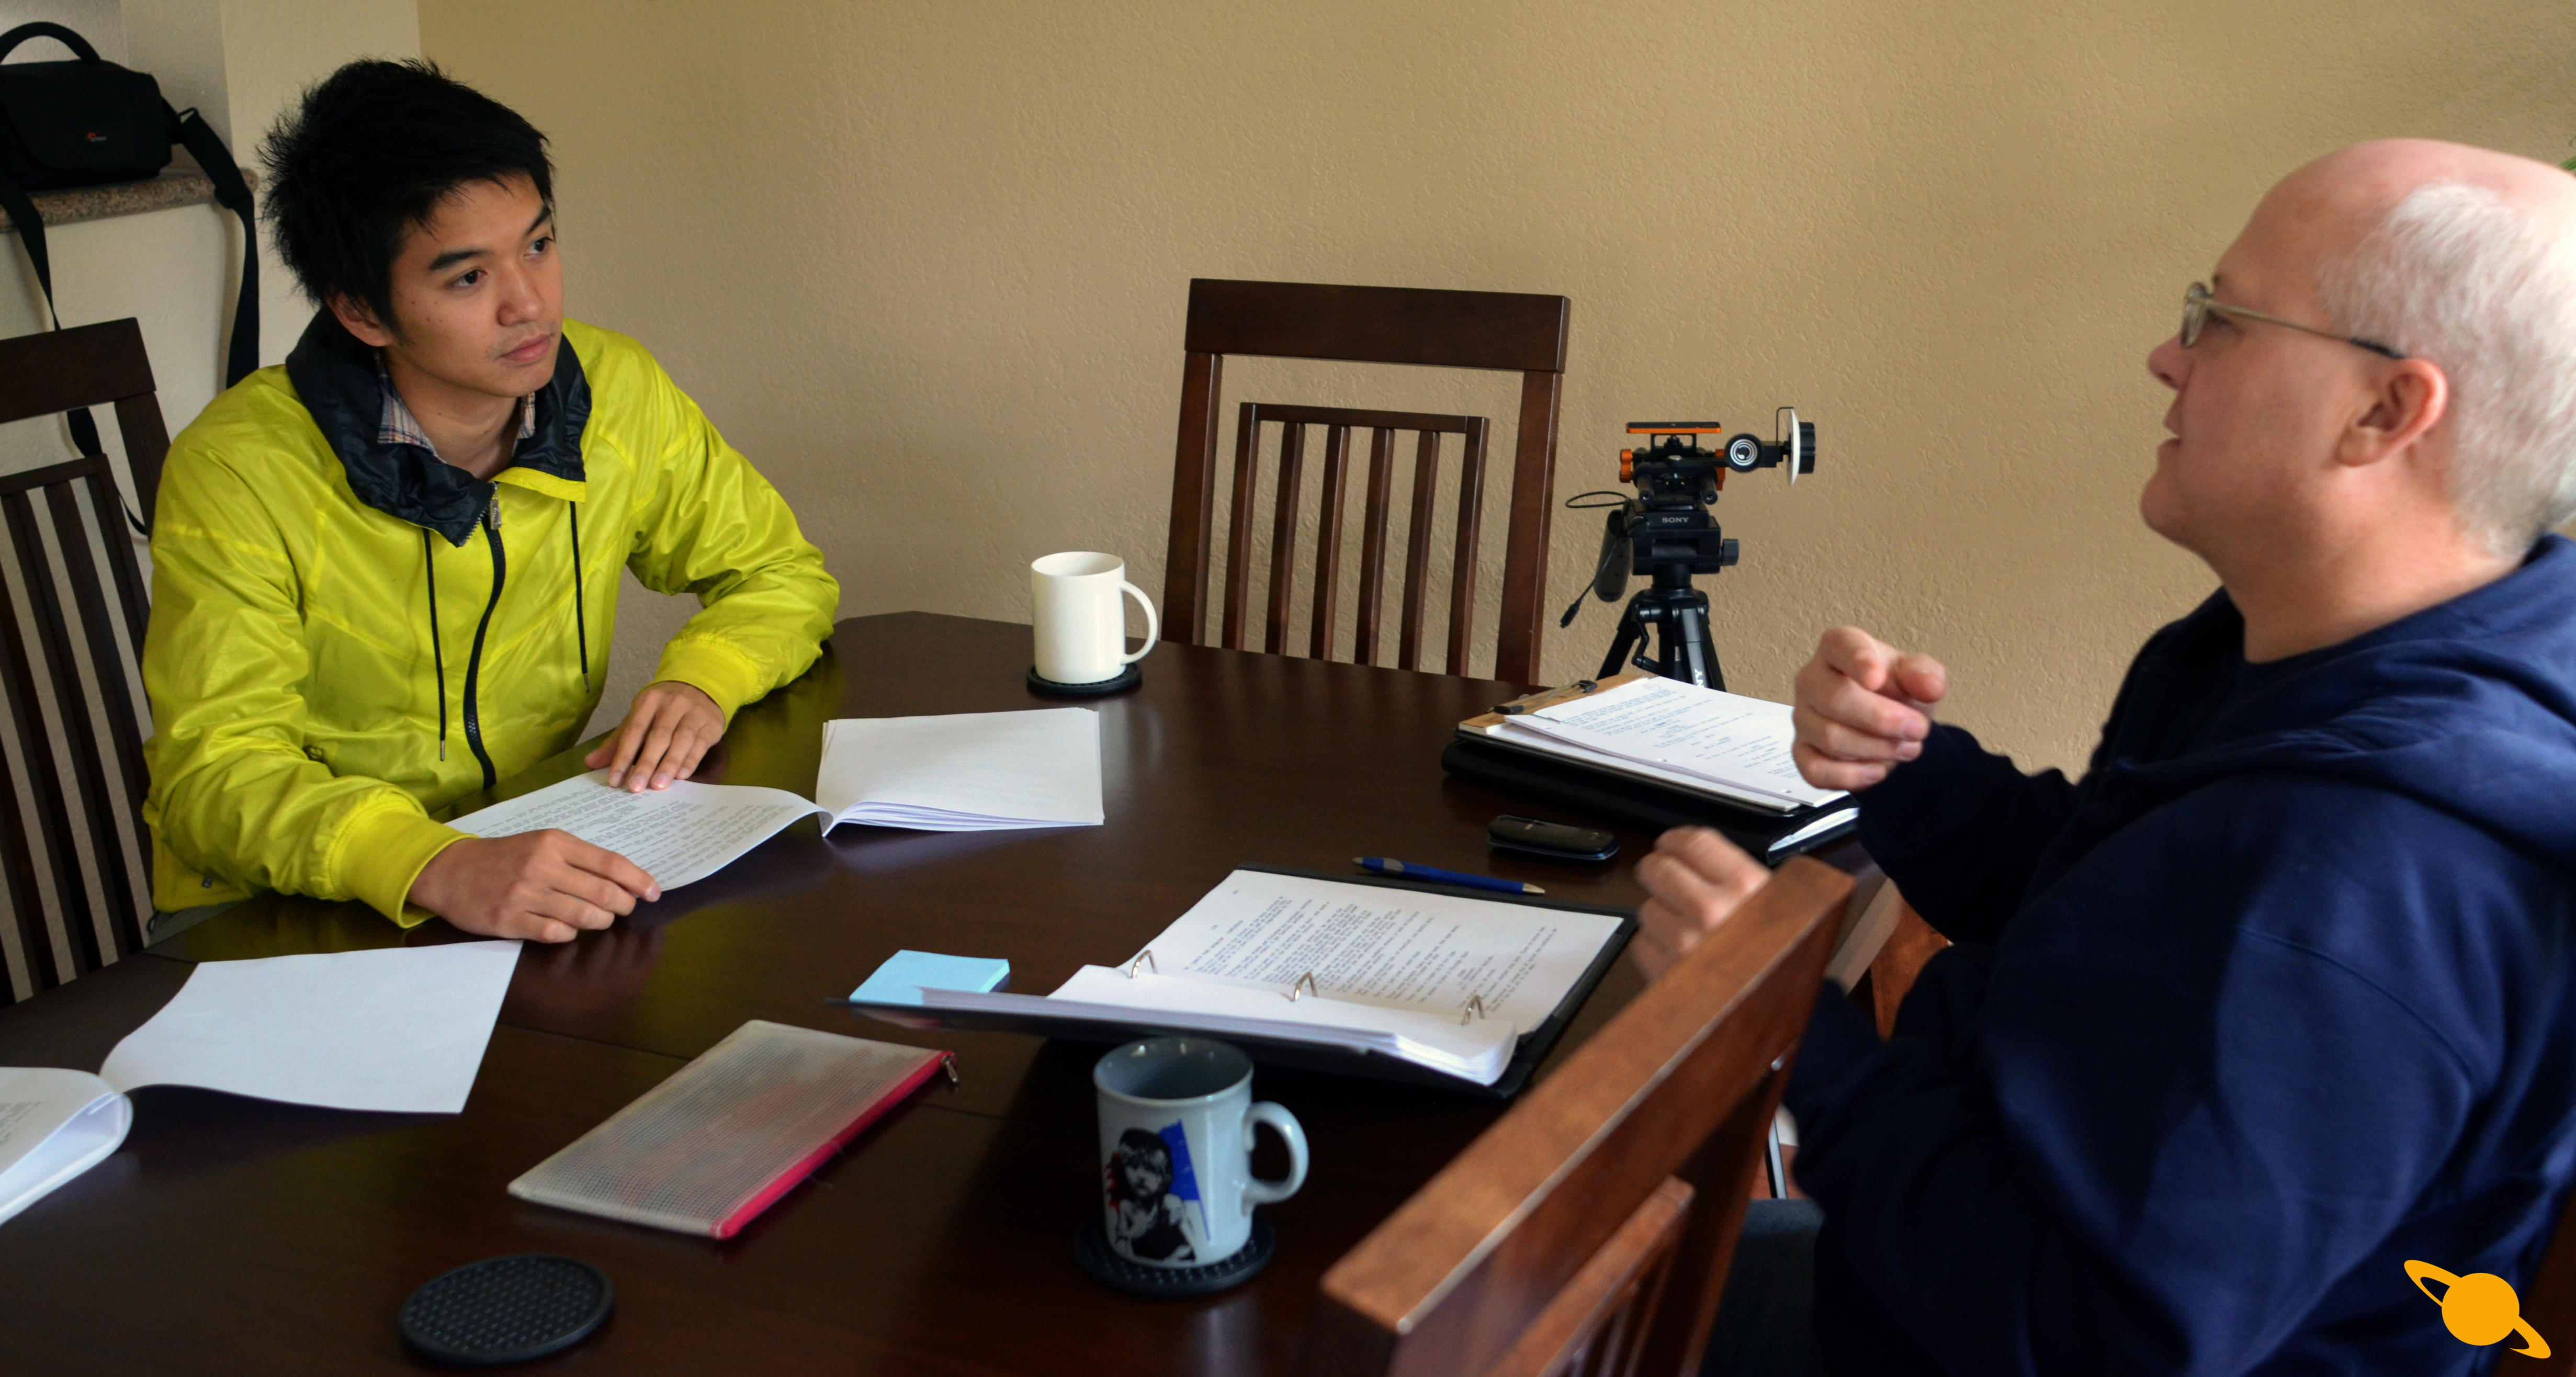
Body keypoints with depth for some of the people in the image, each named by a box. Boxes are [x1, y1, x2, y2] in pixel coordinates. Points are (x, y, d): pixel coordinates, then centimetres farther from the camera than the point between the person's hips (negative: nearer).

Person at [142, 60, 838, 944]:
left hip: (536, 861, 4)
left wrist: (701, 679, -14)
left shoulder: (618, 394, -5)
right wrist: (440, 870, -43)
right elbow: (218, 770, -24)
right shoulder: (237, 473, -18)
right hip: (283, 920, -3)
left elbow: (784, 573, 8)